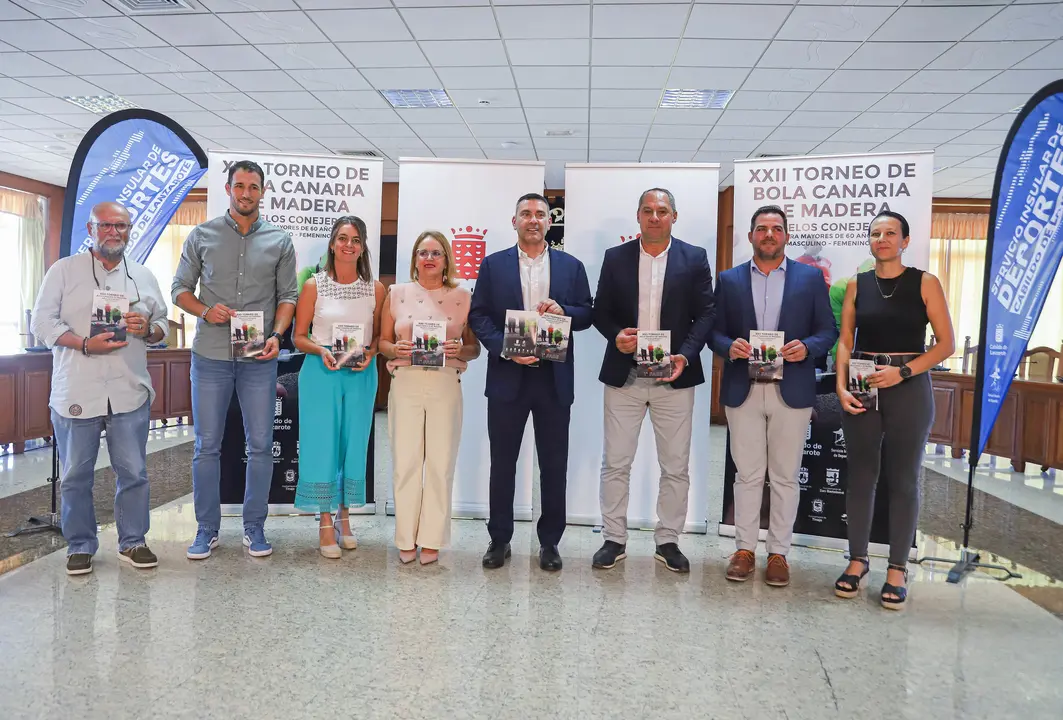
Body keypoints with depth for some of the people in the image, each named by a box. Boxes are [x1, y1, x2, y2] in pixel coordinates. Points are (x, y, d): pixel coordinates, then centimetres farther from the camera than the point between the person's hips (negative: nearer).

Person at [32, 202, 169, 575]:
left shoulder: (144, 276, 13)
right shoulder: (64, 270, 5)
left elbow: (162, 325, 16)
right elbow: (42, 321, -2)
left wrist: (147, 328, -8)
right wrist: (86, 344, -16)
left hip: (130, 392, 2)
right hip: (76, 393, -2)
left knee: (134, 473, 6)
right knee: (76, 475, 7)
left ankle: (132, 542, 20)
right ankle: (80, 546, 22)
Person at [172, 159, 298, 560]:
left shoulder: (279, 241, 7)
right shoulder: (202, 236, 7)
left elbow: (288, 295, 6)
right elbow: (180, 289, 8)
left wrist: (277, 335, -10)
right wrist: (205, 311, -12)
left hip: (259, 358, 0)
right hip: (210, 356, 0)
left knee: (260, 445, 3)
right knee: (207, 446, 5)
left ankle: (254, 528, 17)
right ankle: (207, 529, 18)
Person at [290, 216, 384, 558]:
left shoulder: (376, 289, 4)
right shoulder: (313, 286, 0)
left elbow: (380, 335, 10)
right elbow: (299, 337, 2)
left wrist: (369, 353, -10)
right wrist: (321, 350, -16)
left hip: (361, 376, 2)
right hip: (321, 374, -2)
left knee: (354, 445, 8)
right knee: (322, 445, 0)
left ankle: (344, 517, 24)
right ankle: (326, 523, 11)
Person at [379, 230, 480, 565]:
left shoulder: (462, 296, 7)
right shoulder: (397, 293, 9)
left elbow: (475, 347, 9)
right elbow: (383, 341, 12)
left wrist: (459, 350, -12)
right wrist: (396, 350, -9)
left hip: (445, 385, 0)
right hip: (405, 384, 1)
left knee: (440, 463, 2)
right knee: (405, 462, 2)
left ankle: (432, 539, 14)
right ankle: (406, 538, 16)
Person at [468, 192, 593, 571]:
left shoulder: (571, 266, 9)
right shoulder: (493, 264, 7)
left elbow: (587, 315, 8)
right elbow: (478, 315, 1)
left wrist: (563, 311, -13)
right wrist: (506, 349, -13)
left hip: (554, 378, 1)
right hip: (507, 376, 0)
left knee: (554, 464, 7)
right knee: (502, 462, 8)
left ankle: (550, 541, 21)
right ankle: (499, 539, 22)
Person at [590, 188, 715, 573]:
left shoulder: (694, 258, 4)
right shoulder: (615, 257, 6)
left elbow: (705, 313, 1)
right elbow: (601, 311, 7)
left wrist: (686, 355, -13)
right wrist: (616, 336, -13)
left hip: (674, 376, 0)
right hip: (623, 375, 1)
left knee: (676, 466, 7)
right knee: (615, 464, 5)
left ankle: (668, 541, 22)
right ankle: (614, 539, 19)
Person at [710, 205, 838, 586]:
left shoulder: (811, 277, 6)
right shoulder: (729, 280, 8)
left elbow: (828, 330, 4)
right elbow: (715, 331, 6)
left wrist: (807, 347, -15)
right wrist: (730, 347, -15)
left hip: (792, 391, 0)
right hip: (742, 391, 1)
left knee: (785, 477, 7)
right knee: (747, 475, 7)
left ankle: (778, 552, 18)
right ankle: (745, 549, 18)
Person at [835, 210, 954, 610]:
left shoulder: (925, 283, 0)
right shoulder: (857, 285, 7)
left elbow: (946, 343, -3)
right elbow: (845, 341, 6)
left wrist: (902, 371, -14)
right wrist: (841, 387, -7)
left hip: (908, 388, -2)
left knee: (903, 479, 4)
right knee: (860, 475, 6)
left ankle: (897, 569, 14)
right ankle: (857, 560, 19)